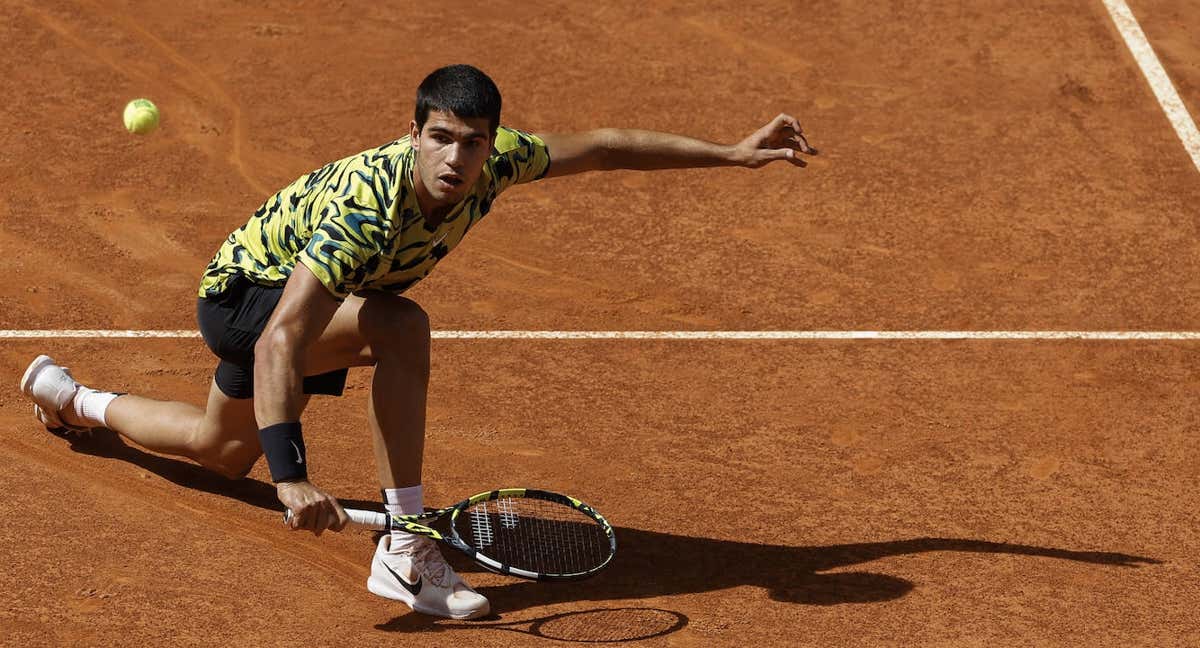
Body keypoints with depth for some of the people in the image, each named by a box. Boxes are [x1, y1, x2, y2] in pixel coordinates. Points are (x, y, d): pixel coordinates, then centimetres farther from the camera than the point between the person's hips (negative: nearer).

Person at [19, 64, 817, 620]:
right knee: (401, 326, -36)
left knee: (225, 451, 31)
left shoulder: (490, 163, -23)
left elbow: (598, 147, -6)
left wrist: (732, 152, -6)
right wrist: (294, 477, -53)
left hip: (293, 291, 8)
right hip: (242, 291, -8)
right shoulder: (368, 209, -42)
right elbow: (280, 343, -46)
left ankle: (70, 397, 55)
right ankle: (404, 553, -32)